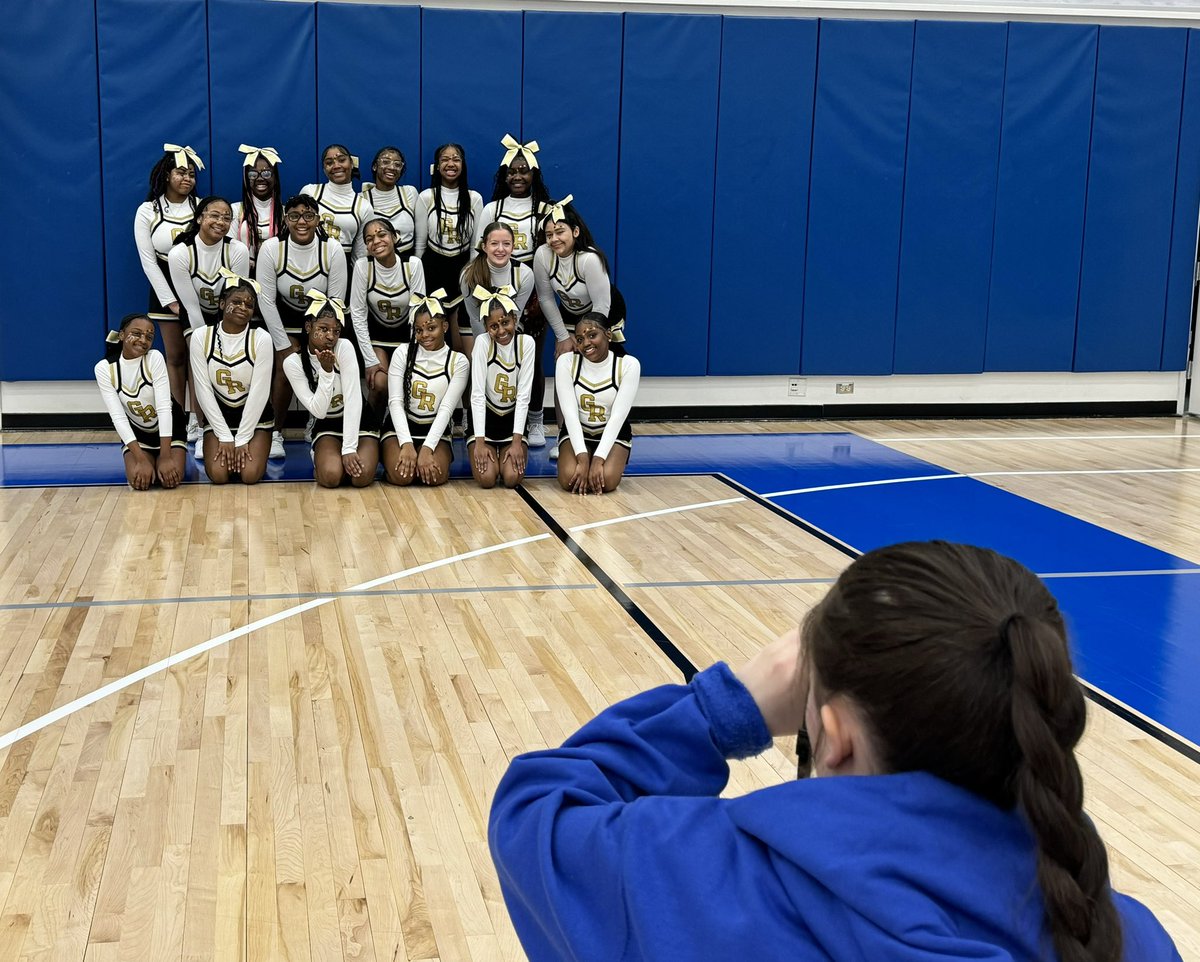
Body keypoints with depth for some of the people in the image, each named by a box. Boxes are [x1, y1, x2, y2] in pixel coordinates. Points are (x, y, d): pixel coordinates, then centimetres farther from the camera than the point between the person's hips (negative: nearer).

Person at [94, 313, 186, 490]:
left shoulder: (155, 358, -22)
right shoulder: (104, 368, -18)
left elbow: (164, 408, -26)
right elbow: (118, 417, -22)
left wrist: (165, 457, -32)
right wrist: (142, 460, -30)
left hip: (168, 429, -1)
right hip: (136, 432, 1)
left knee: (170, 479, -21)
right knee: (138, 480, -22)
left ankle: (162, 458, 15)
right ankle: (147, 460, 14)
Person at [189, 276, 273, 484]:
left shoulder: (261, 339, -15)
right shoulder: (201, 337, -10)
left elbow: (259, 391, -14)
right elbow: (203, 390, -9)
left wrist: (242, 439, -16)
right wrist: (225, 437, -12)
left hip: (255, 416, -1)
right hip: (218, 414, 1)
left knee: (250, 474, -20)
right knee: (218, 474, -19)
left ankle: (252, 447, 15)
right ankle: (226, 447, 16)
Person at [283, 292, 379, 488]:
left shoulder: (344, 347, -19)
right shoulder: (292, 363, -14)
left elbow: (353, 399, -24)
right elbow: (318, 411, -20)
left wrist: (349, 448, -30)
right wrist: (326, 371, -32)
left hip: (358, 422, 0)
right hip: (327, 426, 0)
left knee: (361, 476, -26)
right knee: (331, 476, -29)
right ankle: (321, 457, 6)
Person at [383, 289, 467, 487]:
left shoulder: (458, 361, -5)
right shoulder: (403, 353, -4)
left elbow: (446, 408, -11)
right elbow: (395, 402, -10)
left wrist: (427, 448, -23)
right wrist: (407, 444, -23)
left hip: (436, 430, 0)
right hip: (400, 427, 0)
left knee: (436, 476, -28)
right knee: (401, 475, -28)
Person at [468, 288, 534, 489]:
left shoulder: (526, 343, -13)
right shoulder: (483, 342, -17)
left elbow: (523, 396, -13)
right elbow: (477, 394, -19)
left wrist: (517, 442, -19)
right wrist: (480, 442, -24)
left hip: (512, 421, 1)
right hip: (484, 420, -1)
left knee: (513, 477, -19)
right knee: (487, 478, -19)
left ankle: (506, 454, 16)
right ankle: (481, 453, 16)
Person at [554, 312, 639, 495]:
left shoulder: (628, 364, -16)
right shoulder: (566, 362, -13)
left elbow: (618, 416, -20)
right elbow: (570, 413, -18)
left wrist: (598, 459, -29)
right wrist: (583, 458, -29)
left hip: (614, 434, -1)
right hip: (576, 433, 1)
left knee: (607, 481, -29)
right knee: (570, 480, -27)